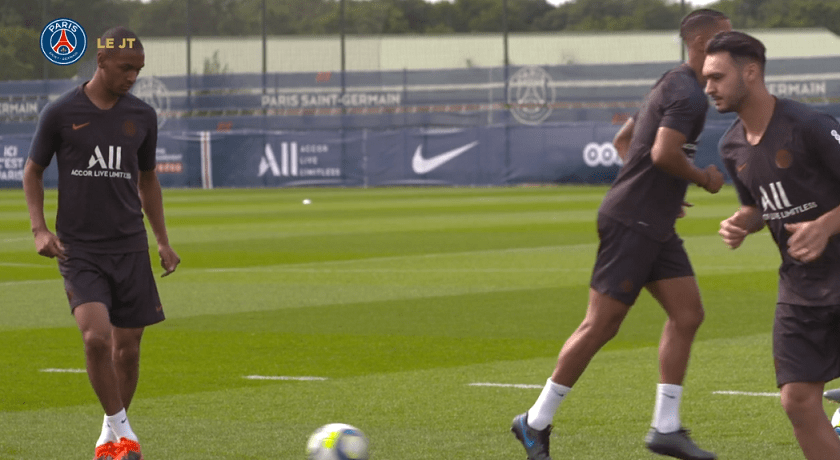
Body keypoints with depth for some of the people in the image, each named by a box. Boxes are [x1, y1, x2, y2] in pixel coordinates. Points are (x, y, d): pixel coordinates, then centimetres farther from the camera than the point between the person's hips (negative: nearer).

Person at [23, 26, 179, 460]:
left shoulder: (142, 116, 5)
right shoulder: (60, 113, -5)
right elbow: (33, 171, 6)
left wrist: (163, 241, 16)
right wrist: (39, 229, -7)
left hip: (130, 246, 3)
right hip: (78, 248, -3)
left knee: (127, 346, 3)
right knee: (96, 336, -21)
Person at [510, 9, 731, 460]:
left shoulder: (672, 86, 18)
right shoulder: (689, 94, -15)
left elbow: (623, 139, 25)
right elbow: (664, 153, -28)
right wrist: (703, 178, -11)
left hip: (655, 227, 11)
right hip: (632, 223, -11)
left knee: (687, 314, 5)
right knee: (601, 324, -7)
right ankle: (536, 422, 2)